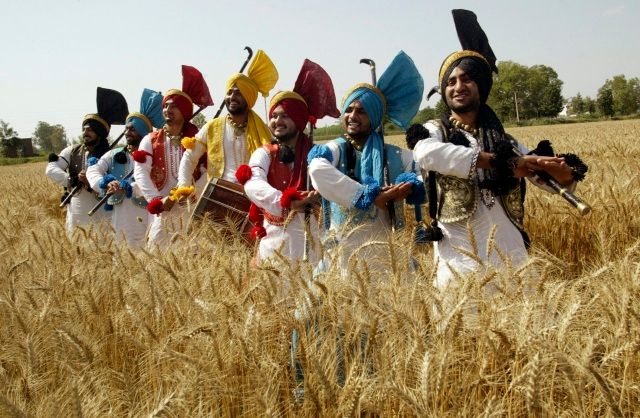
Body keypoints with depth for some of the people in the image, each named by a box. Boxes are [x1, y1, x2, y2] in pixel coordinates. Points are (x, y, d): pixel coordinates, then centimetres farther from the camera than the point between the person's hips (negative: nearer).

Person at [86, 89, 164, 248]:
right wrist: (105, 183, -20)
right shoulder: (113, 154, 12)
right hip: (115, 218, 5)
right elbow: (92, 170, 1)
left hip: (141, 219, -5)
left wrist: (126, 188, -28)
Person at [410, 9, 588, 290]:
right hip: (459, 259, -3)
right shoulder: (435, 131, 4)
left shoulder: (504, 139, 13)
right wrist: (500, 162, -22)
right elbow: (425, 153, -21)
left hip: (510, 254, 3)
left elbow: (553, 180, 13)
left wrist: (564, 172, -13)